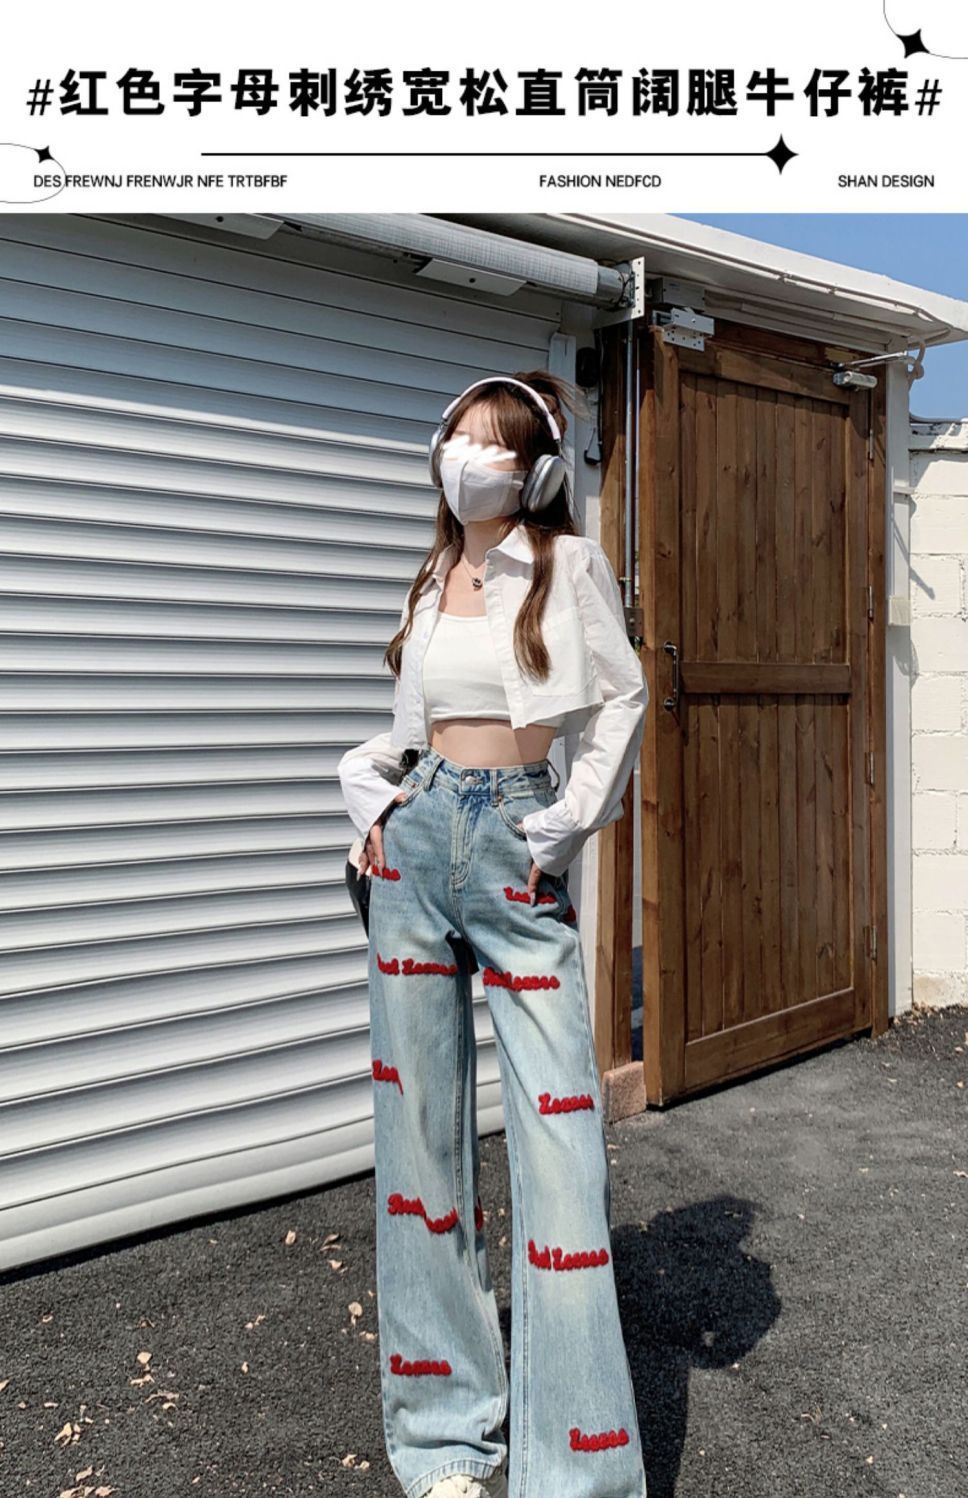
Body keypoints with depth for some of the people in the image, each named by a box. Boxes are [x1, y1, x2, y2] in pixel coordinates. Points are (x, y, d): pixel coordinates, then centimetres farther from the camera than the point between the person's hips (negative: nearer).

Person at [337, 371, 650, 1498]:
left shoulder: (568, 563, 2)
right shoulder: (433, 579, 15)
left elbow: (621, 699, 1)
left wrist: (572, 819, -6)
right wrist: (369, 786, 5)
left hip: (516, 843, -4)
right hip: (417, 837, 5)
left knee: (556, 1124, -6)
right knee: (419, 1119, 7)